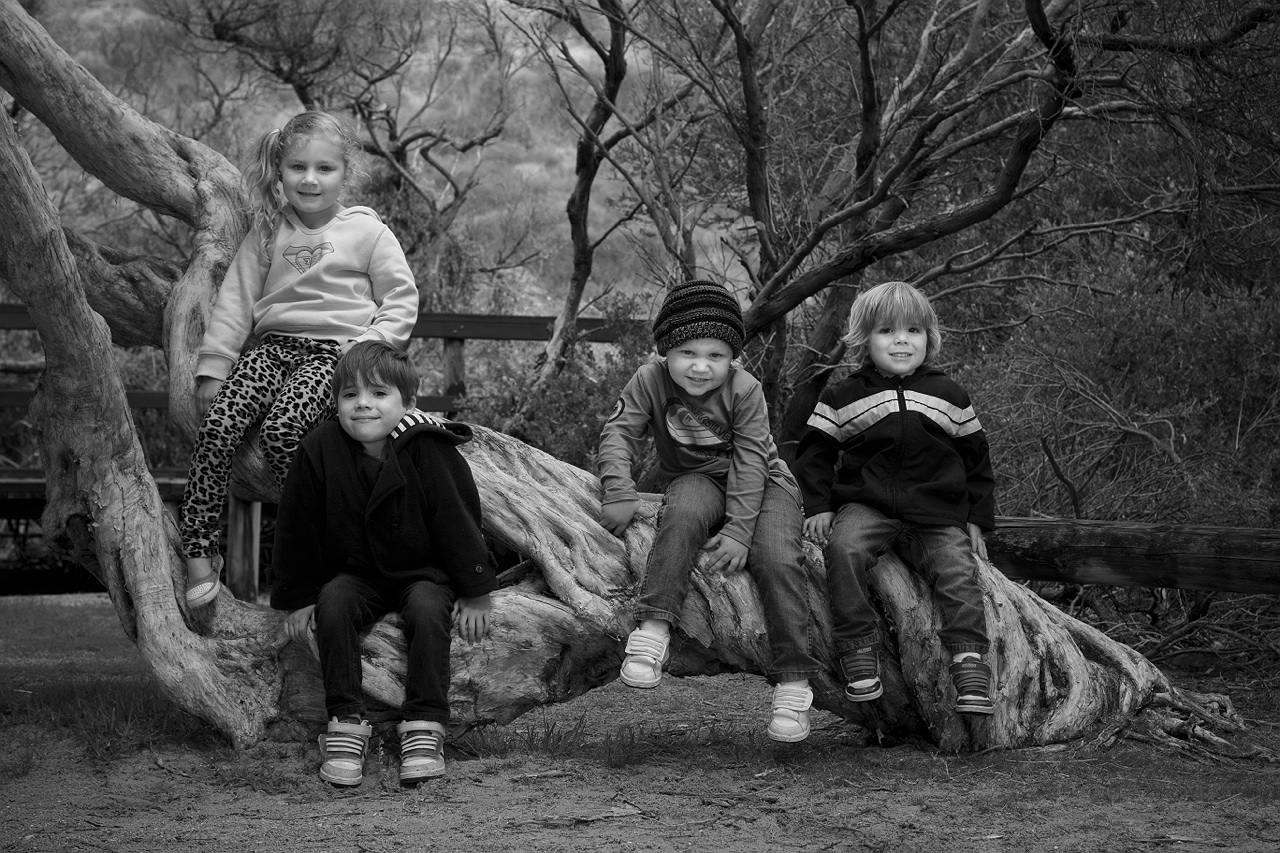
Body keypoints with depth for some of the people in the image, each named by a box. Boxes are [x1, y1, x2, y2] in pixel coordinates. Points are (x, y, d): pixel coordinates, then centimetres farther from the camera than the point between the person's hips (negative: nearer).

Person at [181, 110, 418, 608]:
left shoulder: (367, 232, 6)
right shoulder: (268, 233, 15)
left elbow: (401, 301, 5)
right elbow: (235, 301, 13)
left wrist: (368, 349, -10)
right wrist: (212, 367, 4)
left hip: (335, 349, -4)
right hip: (273, 344, 4)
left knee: (281, 429, -31)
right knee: (219, 425, -22)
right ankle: (197, 551, -17)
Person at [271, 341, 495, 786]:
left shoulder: (428, 452, -17)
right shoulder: (319, 450, -11)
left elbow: (460, 523, -10)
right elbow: (297, 529, -1)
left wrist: (475, 594, -9)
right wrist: (299, 598, 0)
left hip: (423, 572, -2)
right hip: (355, 574, 2)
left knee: (428, 607, -30)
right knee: (333, 602, -27)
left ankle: (424, 726, -23)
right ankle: (344, 724, -23)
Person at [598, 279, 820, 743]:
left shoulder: (744, 390, -17)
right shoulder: (650, 381, -11)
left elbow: (749, 460, -20)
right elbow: (619, 432, -13)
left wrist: (738, 530, -29)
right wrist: (619, 492, -30)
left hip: (762, 483, -1)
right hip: (697, 479, 1)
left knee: (777, 558, -27)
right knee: (683, 517, -37)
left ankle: (793, 680, -22)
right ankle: (653, 627, -43)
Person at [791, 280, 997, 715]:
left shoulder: (949, 396, 11)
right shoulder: (843, 398, 8)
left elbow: (976, 459, 17)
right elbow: (815, 452, 12)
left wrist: (977, 520, 11)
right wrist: (818, 506, -1)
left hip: (938, 515, 1)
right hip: (865, 507, -1)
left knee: (958, 571, -23)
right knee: (844, 548, -31)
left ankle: (970, 665, -21)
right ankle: (859, 653, -27)